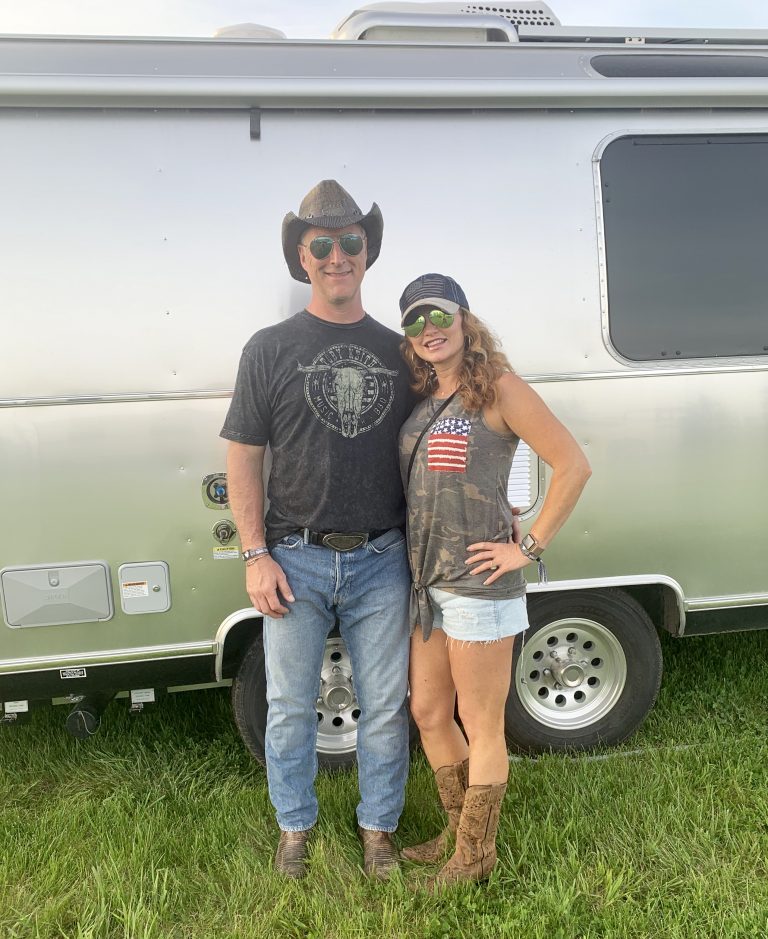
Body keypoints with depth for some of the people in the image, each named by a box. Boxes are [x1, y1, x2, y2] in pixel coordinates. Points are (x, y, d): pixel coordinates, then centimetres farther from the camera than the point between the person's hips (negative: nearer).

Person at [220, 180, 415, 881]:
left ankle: (378, 825, 33)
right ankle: (295, 826, 35)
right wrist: (256, 556, -6)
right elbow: (243, 459, 0)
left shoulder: (396, 350, 7)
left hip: (381, 560, 2)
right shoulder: (271, 349, 1)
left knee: (386, 707, 11)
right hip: (296, 561, -1)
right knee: (290, 708, 11)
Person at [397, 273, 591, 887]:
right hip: (428, 582, 8)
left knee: (481, 726, 8)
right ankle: (457, 833, 38)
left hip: (480, 583, -8)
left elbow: (573, 466, -14)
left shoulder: (498, 388, -10)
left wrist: (530, 548, -14)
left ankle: (475, 856, 27)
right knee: (428, 713, 17)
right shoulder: (422, 396, 10)